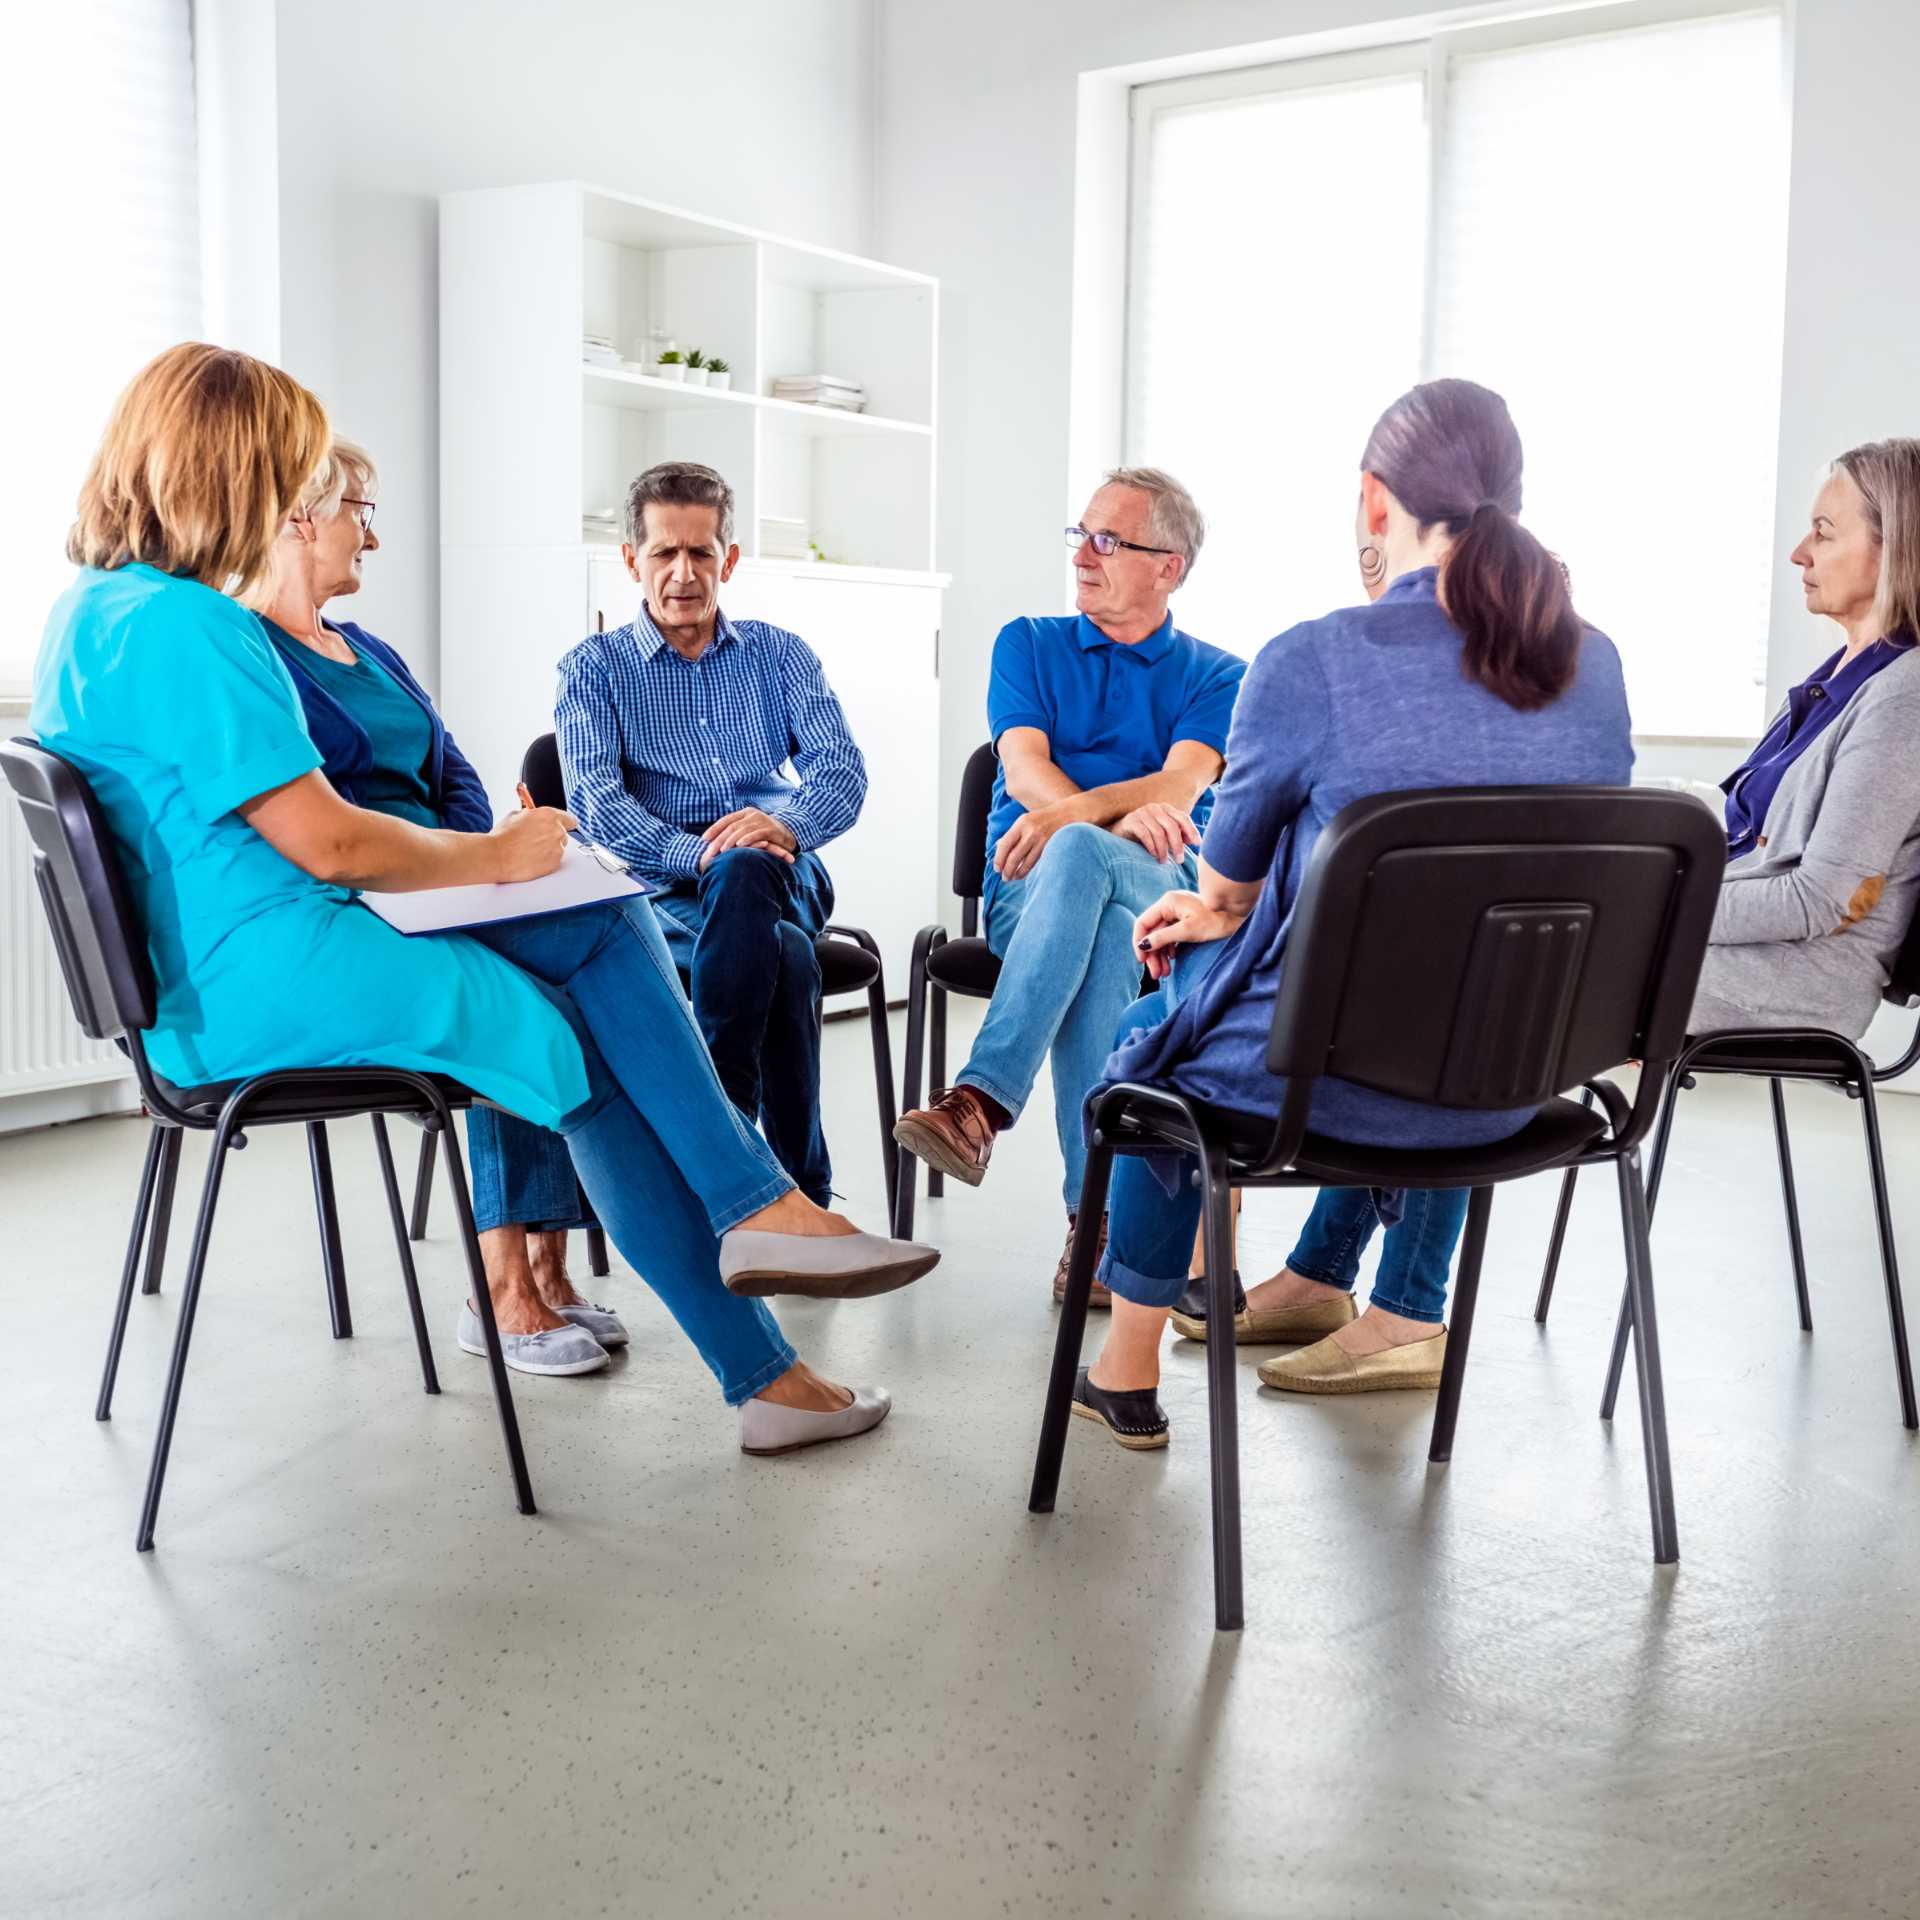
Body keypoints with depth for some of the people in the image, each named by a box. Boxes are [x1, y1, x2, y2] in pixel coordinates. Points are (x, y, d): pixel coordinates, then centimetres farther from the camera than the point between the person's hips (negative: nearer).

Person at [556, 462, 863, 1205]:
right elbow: (595, 802, -5)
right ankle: (803, 1190, -34)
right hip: (659, 892, -2)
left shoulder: (780, 654, 18)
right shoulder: (594, 668, 12)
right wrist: (696, 855, -24)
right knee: (788, 965, -37)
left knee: (743, 870, -38)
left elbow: (841, 768, 2)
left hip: (780, 878, 2)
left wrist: (788, 825, -23)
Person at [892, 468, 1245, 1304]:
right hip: (1028, 889, 1)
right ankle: (1100, 1208, -44)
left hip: (1161, 894, 0)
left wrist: (1072, 815, -26)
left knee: (1079, 856, -38)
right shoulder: (1029, 645, 17)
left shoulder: (1215, 677, 14)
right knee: (1100, 929, -38)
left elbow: (1181, 787, -7)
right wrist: (1129, 818, -20)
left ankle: (980, 1101, -45)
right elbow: (1025, 771, 0)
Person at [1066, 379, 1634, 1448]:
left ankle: (1131, 1370, 37)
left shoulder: (1309, 664, -17)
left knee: (1157, 1035, 28)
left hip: (1329, 1079, -5)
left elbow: (1228, 882, -3)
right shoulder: (1595, 666, 1)